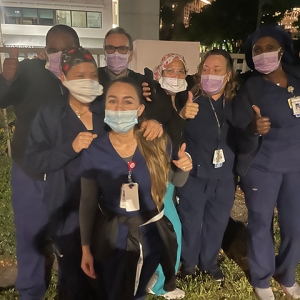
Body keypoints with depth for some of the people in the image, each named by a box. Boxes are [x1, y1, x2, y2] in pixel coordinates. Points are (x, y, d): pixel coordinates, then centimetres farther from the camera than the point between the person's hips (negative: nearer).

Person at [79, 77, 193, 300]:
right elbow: (88, 203, -6)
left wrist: (183, 167, -20)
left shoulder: (158, 143, -15)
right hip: (114, 238, -1)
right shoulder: (94, 153, -17)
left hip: (153, 235, 2)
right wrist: (86, 248, 0)